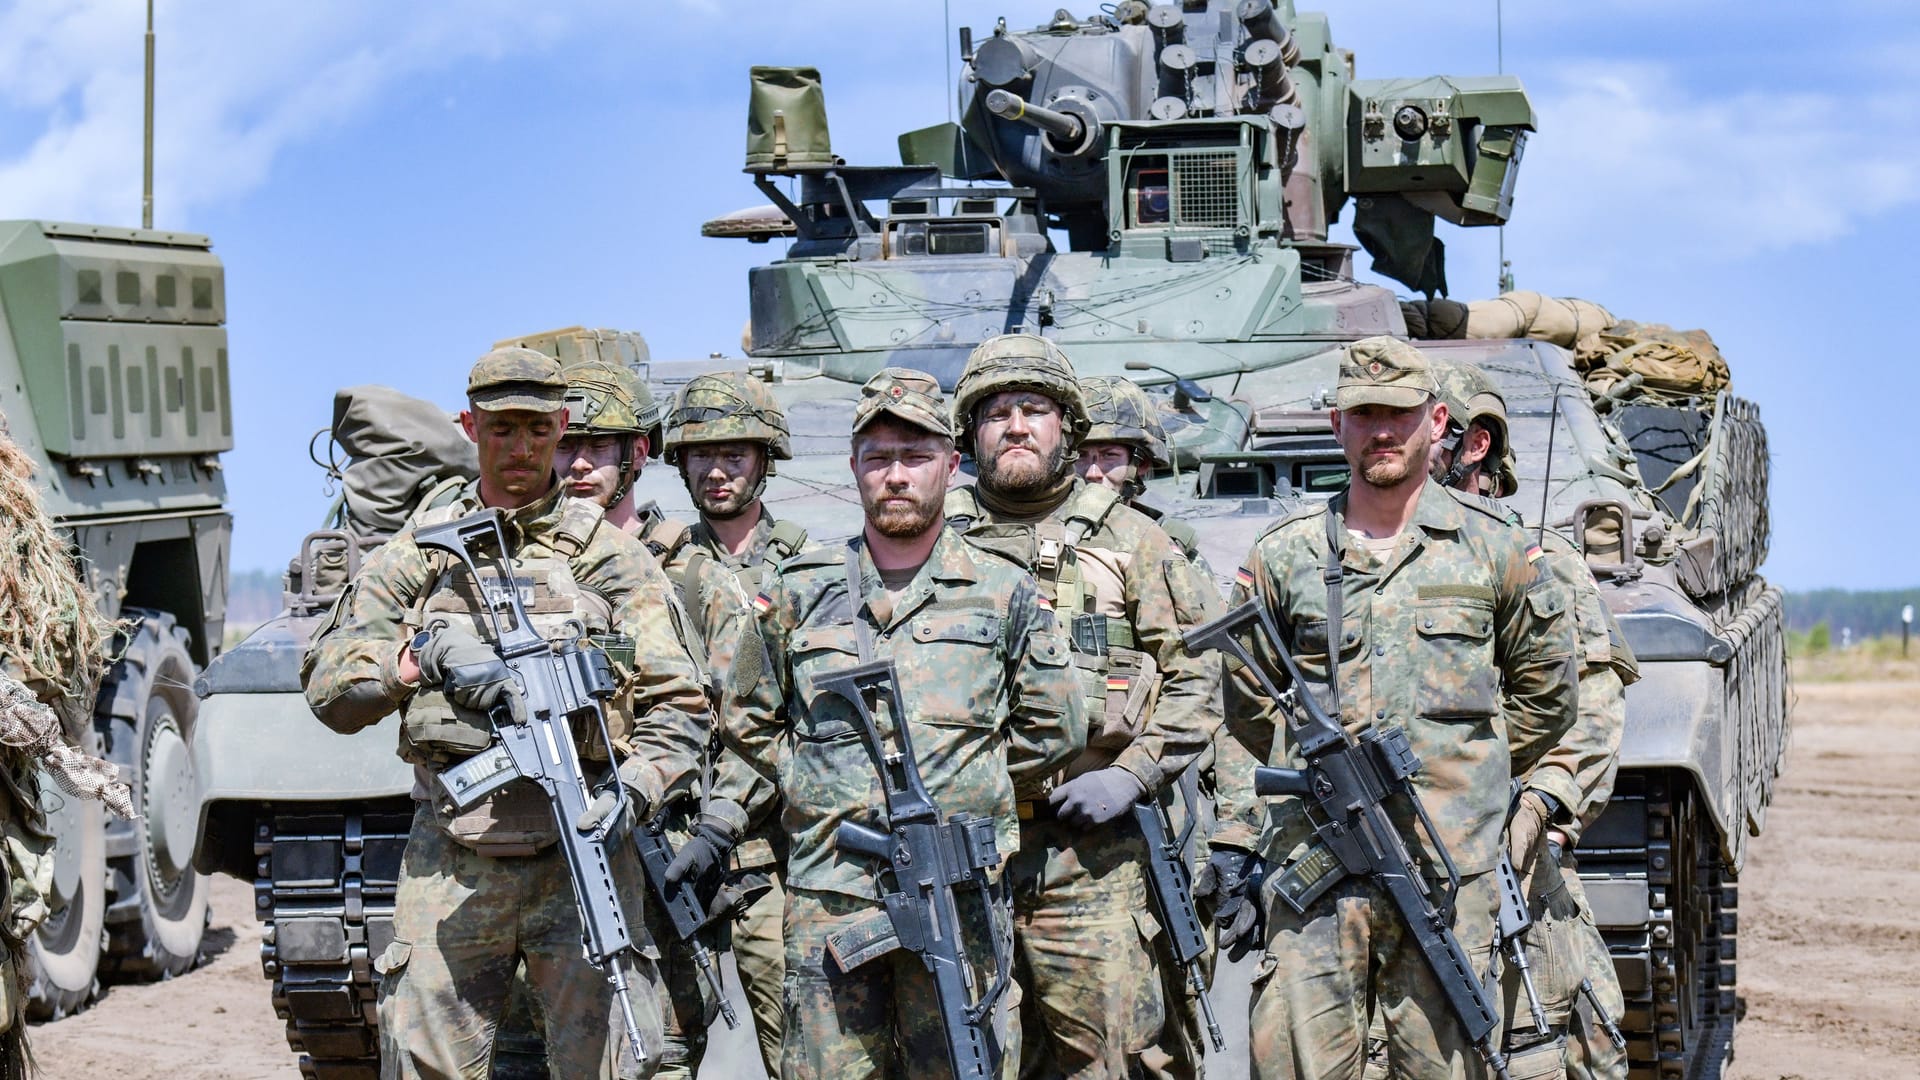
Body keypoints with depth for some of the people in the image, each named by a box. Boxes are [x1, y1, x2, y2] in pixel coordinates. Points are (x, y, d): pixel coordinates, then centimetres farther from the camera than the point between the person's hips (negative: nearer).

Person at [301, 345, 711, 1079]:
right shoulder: (419, 555, 13)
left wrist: (632, 791, -13)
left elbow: (677, 704, 5)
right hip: (450, 862, 1)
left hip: (579, 855, -1)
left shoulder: (610, 556, 10)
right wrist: (422, 656, -11)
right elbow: (328, 683, 7)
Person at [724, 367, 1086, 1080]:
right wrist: (815, 786, 9)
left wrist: (964, 789, 9)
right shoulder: (798, 592, 9)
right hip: (828, 891, 1)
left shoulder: (1005, 593, 8)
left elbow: (1054, 729, 13)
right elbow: (749, 721, 19)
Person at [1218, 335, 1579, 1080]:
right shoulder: (1285, 554, 8)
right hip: (1313, 861, 0)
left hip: (1451, 867, 0)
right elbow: (1245, 696, 20)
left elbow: (1547, 689, 19)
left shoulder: (1492, 548, 8)